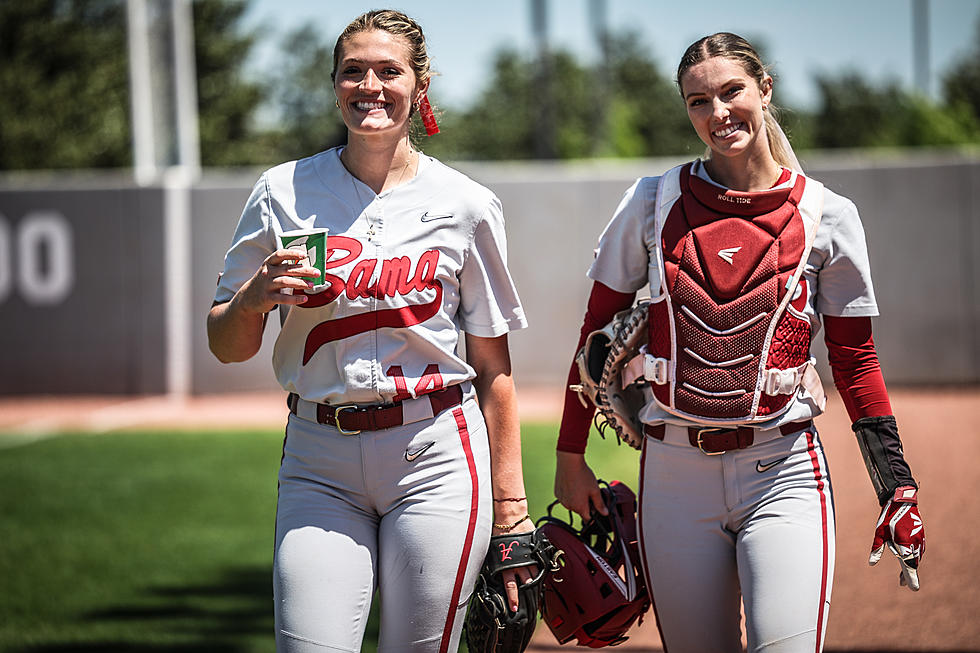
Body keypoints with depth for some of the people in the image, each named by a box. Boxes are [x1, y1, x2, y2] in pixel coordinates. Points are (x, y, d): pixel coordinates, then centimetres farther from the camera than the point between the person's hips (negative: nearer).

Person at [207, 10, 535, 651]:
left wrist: (510, 506, 1)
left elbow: (493, 368, 5)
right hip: (320, 462, 1)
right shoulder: (284, 192, 6)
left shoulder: (468, 205, 3)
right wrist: (255, 296, -13)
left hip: (436, 457, -1)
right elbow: (227, 346, 9)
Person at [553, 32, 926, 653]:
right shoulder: (654, 203, 4)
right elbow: (598, 332, 10)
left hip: (783, 470, -2)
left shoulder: (826, 214, 2)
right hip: (675, 473, 2)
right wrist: (571, 455, 7)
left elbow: (855, 358, 5)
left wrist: (898, 487, -1)